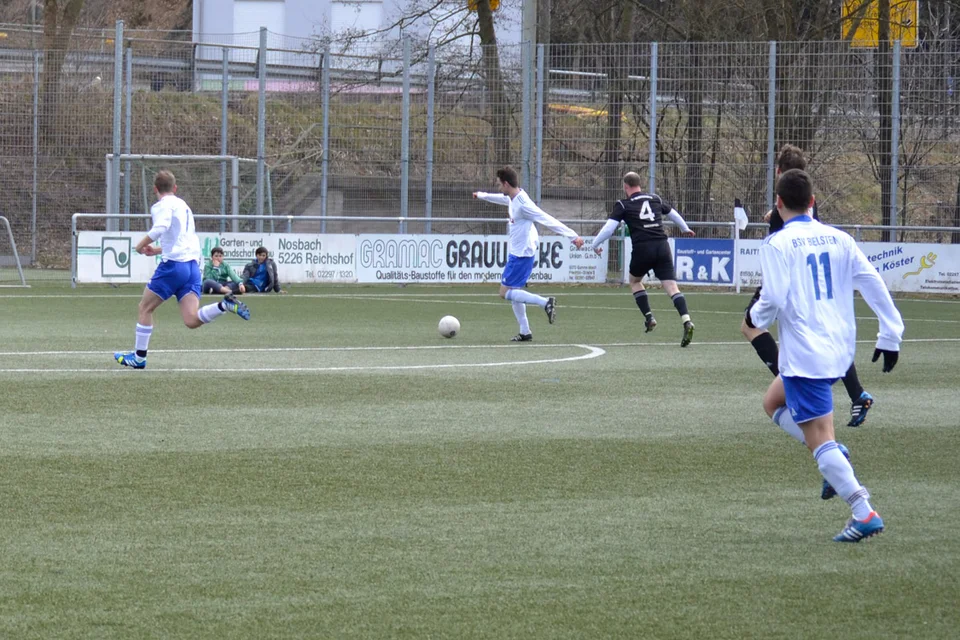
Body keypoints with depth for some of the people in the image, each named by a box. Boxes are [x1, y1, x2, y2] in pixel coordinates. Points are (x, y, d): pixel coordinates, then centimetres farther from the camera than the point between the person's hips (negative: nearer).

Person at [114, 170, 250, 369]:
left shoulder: (163, 205, -2)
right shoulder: (183, 206, 25)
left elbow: (160, 228, -22)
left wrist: (141, 245, -8)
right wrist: (158, 250, 35)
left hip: (174, 264, -7)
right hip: (193, 265, 7)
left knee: (145, 308, 10)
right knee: (192, 320, -6)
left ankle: (139, 357, 13)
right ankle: (225, 305, -25)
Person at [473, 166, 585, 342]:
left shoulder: (523, 205, -23)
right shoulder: (513, 199, 5)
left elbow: (549, 221, -25)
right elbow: (503, 198, 31)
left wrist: (573, 236, -26)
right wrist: (482, 196, 50)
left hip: (522, 255, -10)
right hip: (517, 253, 10)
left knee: (505, 292, -8)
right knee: (513, 291, 13)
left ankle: (545, 302, -14)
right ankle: (525, 332, 16)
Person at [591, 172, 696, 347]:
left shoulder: (623, 205, 3)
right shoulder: (655, 199, 17)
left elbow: (609, 227, -4)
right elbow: (672, 213, 34)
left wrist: (596, 244, 12)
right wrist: (685, 228, 52)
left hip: (643, 248, -3)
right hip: (662, 247, 3)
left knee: (635, 281, 25)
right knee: (671, 286, -4)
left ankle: (649, 317, 14)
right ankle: (686, 321, -24)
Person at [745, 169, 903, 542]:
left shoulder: (778, 244, -8)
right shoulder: (838, 239, 8)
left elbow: (774, 298, -16)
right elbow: (873, 284, 3)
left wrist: (756, 315, 6)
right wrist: (890, 334, 7)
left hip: (804, 353, -7)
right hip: (841, 349, 7)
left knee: (819, 439, -4)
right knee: (774, 402, 27)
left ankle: (864, 514, -13)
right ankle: (836, 460, 9)